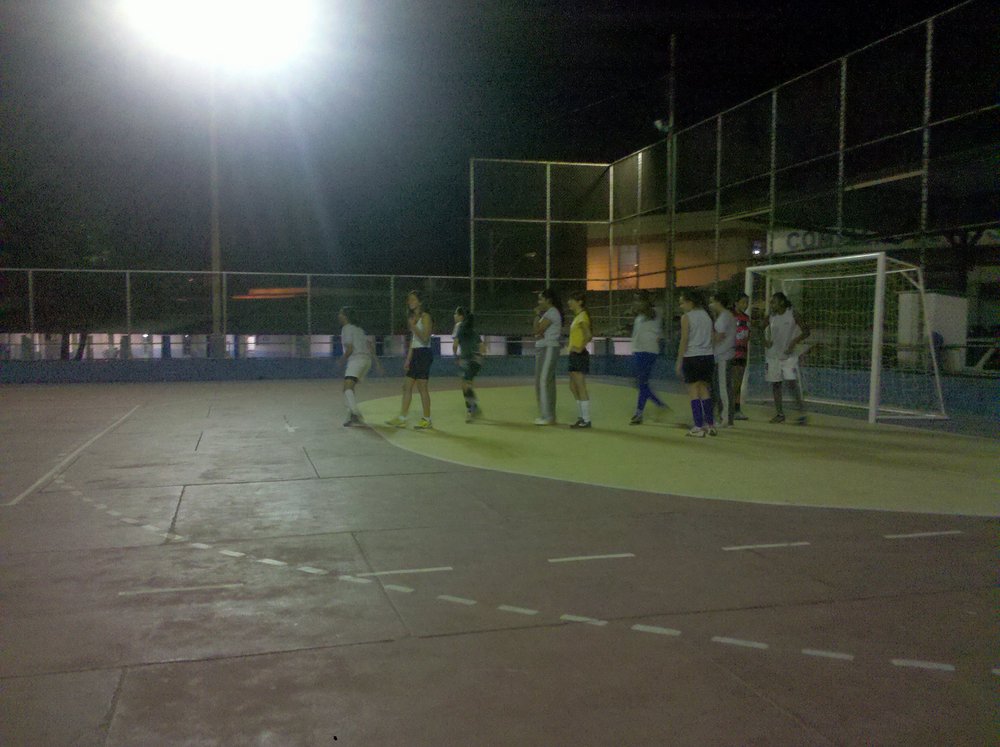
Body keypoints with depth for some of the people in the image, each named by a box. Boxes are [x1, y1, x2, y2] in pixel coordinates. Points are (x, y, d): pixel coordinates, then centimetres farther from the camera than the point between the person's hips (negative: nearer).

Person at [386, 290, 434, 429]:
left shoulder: (425, 317, -9)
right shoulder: (413, 317, 16)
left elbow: (425, 338, -16)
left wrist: (413, 326, -24)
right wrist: (408, 359, 15)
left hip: (424, 354, -9)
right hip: (415, 354, 9)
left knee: (422, 387, -5)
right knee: (406, 386, 6)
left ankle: (427, 419, 3)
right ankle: (402, 418, 9)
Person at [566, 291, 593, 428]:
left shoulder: (582, 316, -13)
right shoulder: (577, 316, 16)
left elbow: (589, 336, -24)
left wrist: (580, 348, -20)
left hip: (579, 355, -10)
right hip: (574, 355, 10)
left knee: (581, 388, -7)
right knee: (573, 388, 13)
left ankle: (586, 420, -3)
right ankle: (581, 417, 20)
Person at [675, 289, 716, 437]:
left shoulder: (686, 318, -7)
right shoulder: (706, 316, 11)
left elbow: (684, 341, -10)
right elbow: (711, 338, 10)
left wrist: (679, 362, -6)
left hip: (692, 357, -6)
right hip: (707, 356, 6)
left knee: (693, 391, 0)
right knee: (704, 390, 14)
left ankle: (699, 427, -2)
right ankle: (710, 424, 16)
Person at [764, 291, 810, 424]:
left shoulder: (792, 314, -6)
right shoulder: (771, 317, 5)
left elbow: (806, 331, -6)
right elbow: (766, 331, 20)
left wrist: (794, 342, -19)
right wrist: (767, 340, -1)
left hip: (789, 355, -4)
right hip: (773, 355, 4)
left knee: (791, 382, -15)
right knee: (775, 384, 6)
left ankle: (801, 410, 0)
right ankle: (779, 413, 15)